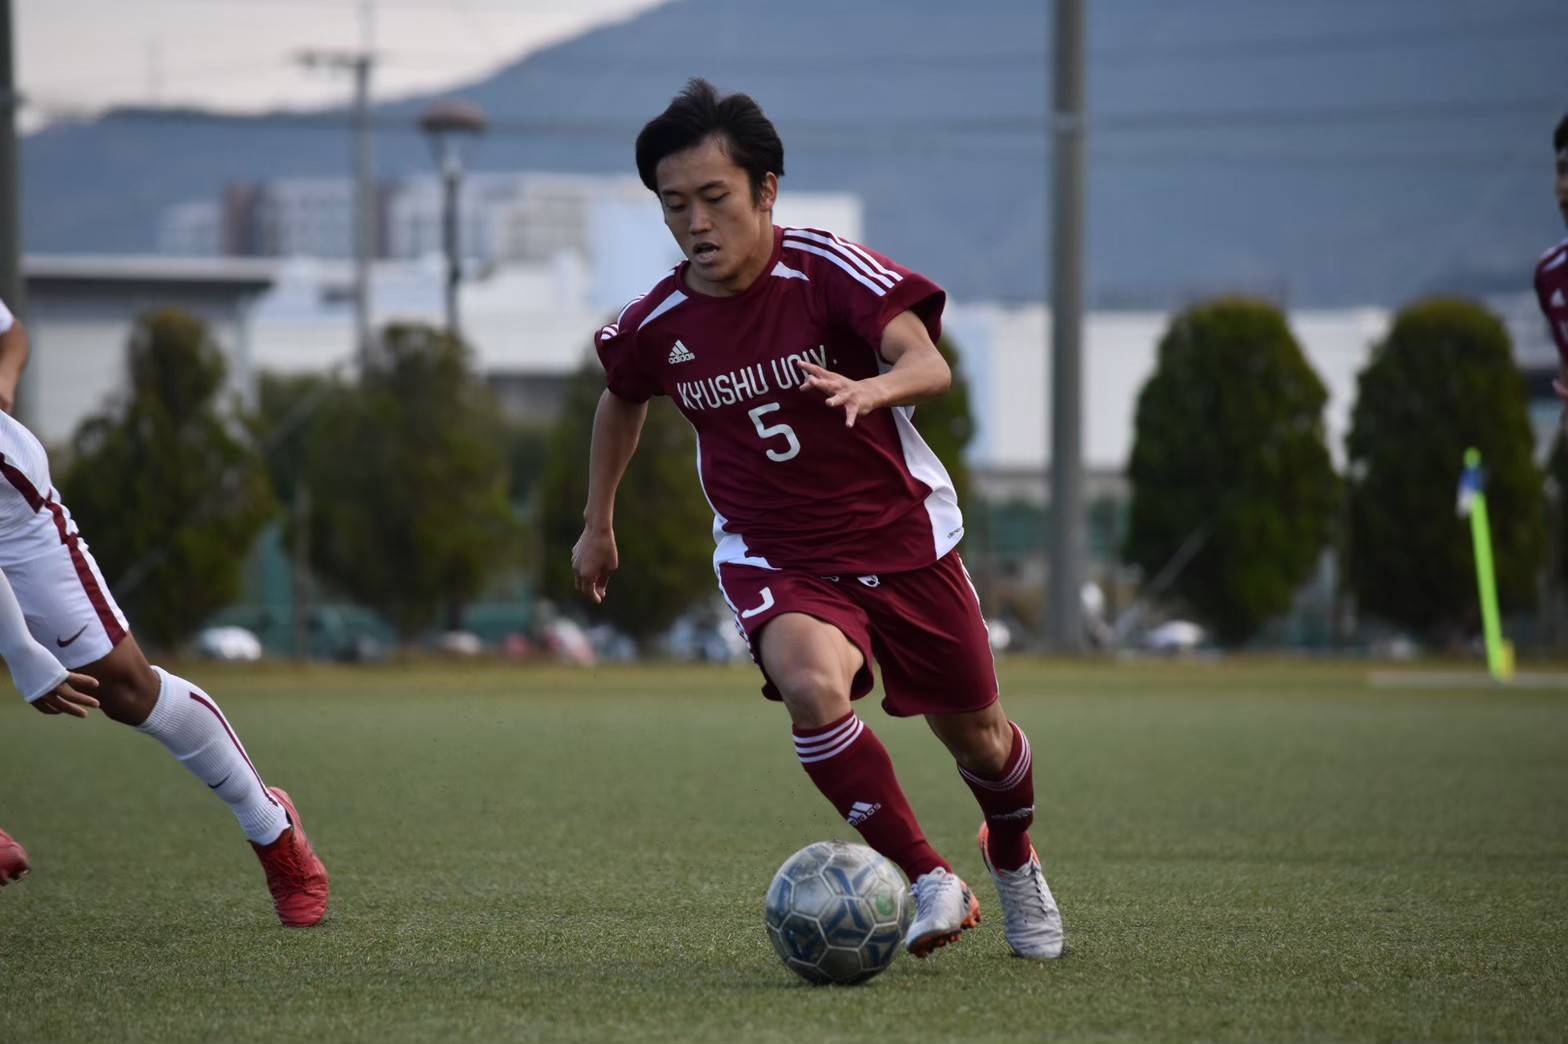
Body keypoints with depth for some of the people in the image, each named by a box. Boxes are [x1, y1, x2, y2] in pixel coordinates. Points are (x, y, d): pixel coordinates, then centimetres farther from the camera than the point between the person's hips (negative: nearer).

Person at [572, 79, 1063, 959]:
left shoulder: (829, 272, -19)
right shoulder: (657, 326, -8)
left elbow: (929, 364, -34)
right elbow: (622, 399, 16)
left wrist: (875, 388, -56)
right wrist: (598, 523, 24)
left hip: (903, 540, -1)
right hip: (773, 558, 1)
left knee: (977, 738, 13)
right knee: (812, 686, -32)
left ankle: (1014, 860, 48)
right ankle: (931, 883, -23)